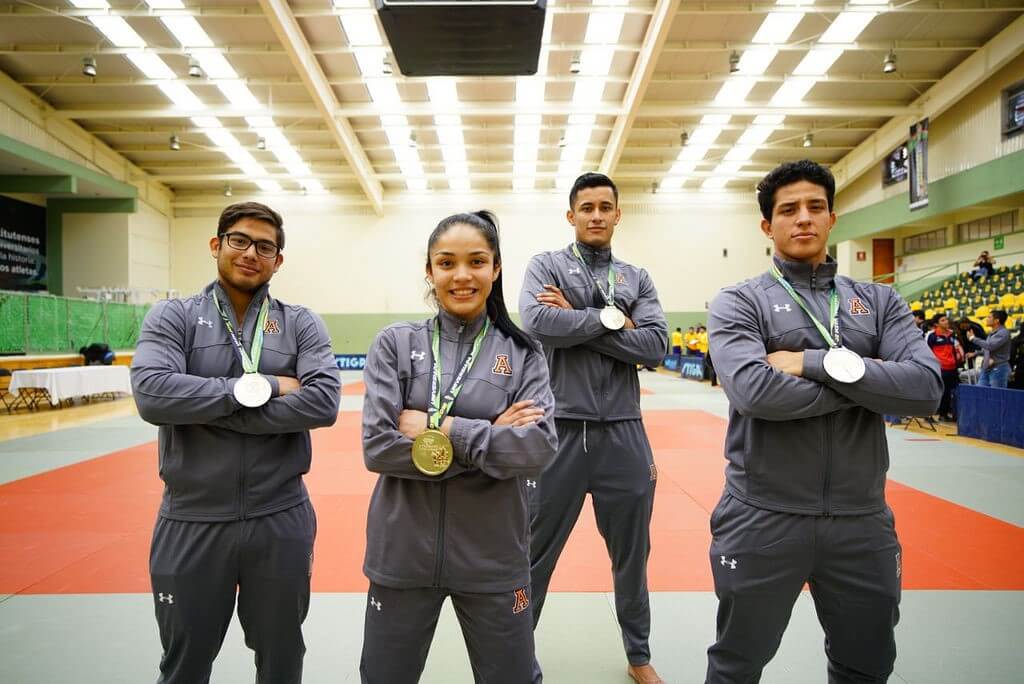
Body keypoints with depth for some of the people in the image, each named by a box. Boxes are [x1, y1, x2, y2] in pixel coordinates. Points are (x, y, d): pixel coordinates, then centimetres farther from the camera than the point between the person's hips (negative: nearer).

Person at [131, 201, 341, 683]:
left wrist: (209, 410, -18)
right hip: (192, 521, 0)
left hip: (281, 520, 0)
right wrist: (258, 386, -18)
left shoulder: (301, 325, 0)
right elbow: (151, 394, -18)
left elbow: (324, 402, -16)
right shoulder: (172, 316, -1)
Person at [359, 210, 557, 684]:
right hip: (402, 554, 1)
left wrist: (438, 427, -19)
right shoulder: (395, 343, -3)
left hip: (493, 559, 0)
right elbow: (376, 446, -13)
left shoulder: (522, 354, -3)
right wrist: (491, 437, -16)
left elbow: (538, 449, -15)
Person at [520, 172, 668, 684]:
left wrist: (577, 319, -11)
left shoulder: (636, 278, 9)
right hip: (559, 430, -3)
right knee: (535, 555, 9)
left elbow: (655, 345, -7)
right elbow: (538, 323, -18)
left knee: (631, 555, 18)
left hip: (623, 434, 3)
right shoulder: (546, 266, 2)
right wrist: (610, 319, -12)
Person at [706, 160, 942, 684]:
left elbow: (926, 388, -10)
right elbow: (754, 391, -23)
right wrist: (870, 382, -13)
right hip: (764, 519, -3)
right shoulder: (739, 303, -5)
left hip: (862, 520, 4)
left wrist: (817, 363, -18)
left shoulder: (879, 302, 6)